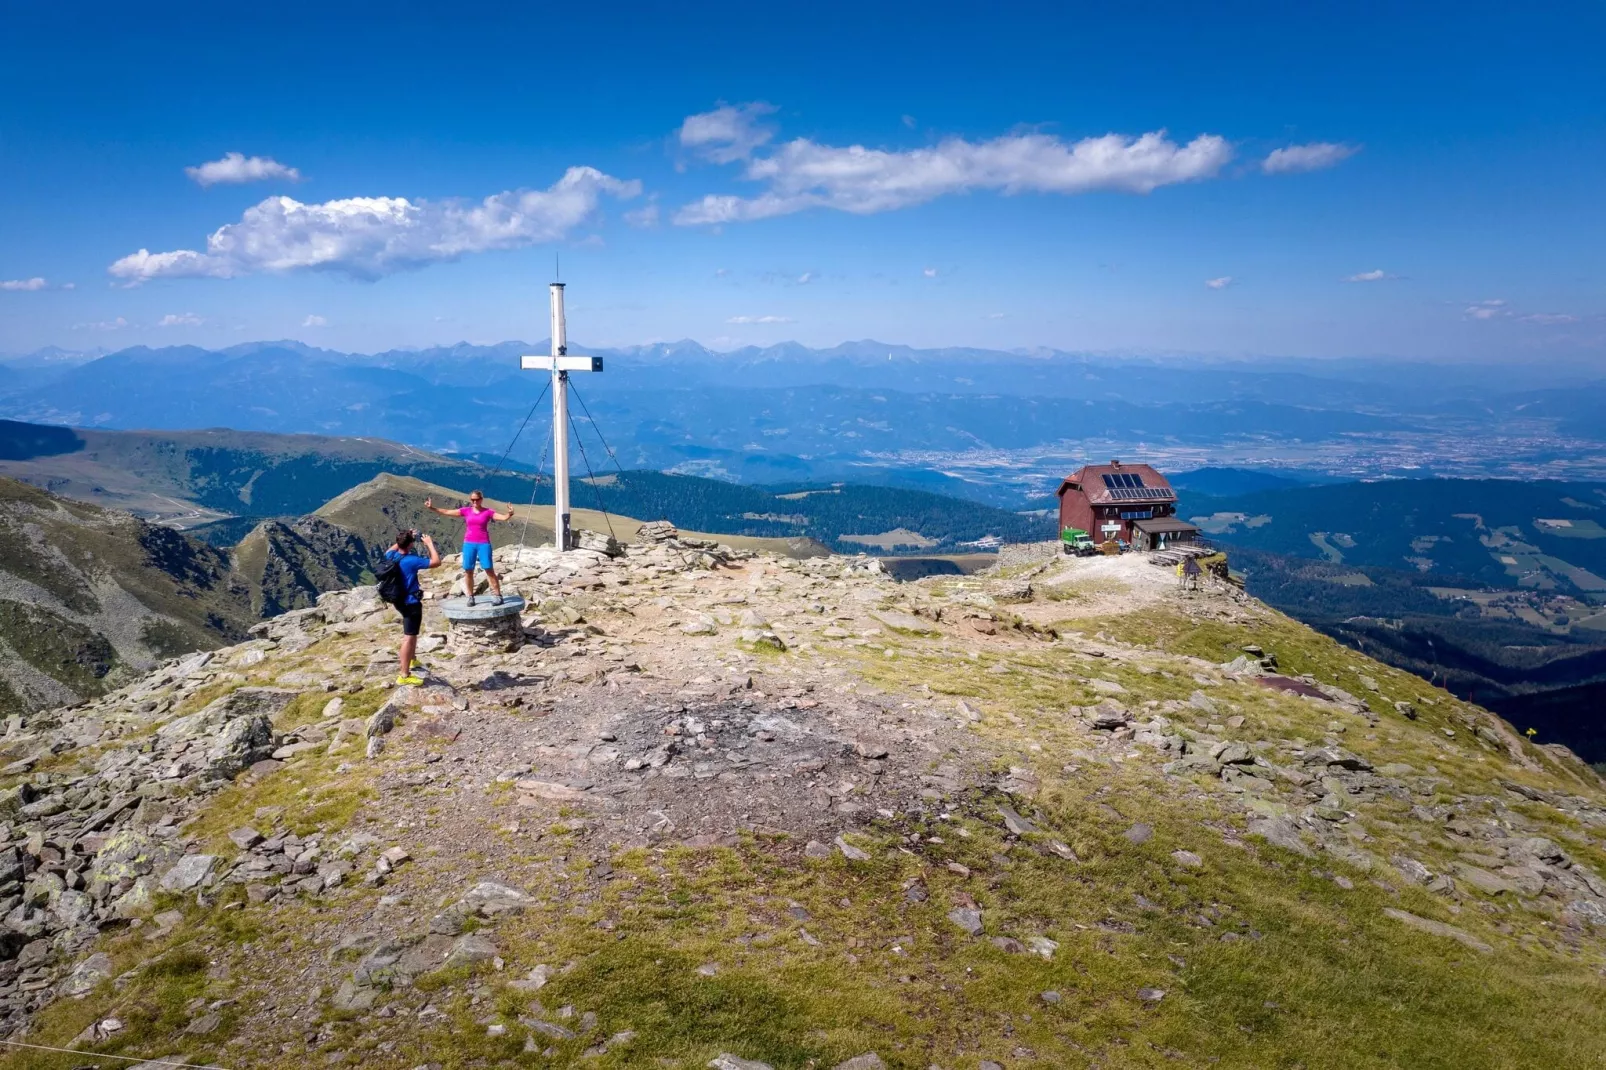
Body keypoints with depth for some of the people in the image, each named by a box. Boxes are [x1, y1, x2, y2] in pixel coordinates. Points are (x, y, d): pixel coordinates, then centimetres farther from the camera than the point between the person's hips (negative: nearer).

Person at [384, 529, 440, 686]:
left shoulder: (391, 556, -3)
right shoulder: (411, 560, -26)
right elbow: (436, 562, -22)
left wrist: (405, 538, 17)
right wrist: (430, 544, -10)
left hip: (400, 600, 9)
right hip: (411, 602, -9)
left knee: (411, 633, 30)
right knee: (409, 637, -4)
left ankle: (411, 659, 45)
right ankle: (404, 676, -3)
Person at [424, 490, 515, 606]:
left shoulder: (488, 512, -1)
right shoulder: (466, 511, 7)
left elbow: (503, 518, -12)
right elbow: (447, 512, 9)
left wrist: (509, 514, -33)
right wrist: (431, 508, 2)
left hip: (483, 544, -3)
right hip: (469, 543, 3)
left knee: (489, 570, -6)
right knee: (468, 571, 3)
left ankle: (498, 595, -2)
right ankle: (470, 597, 12)